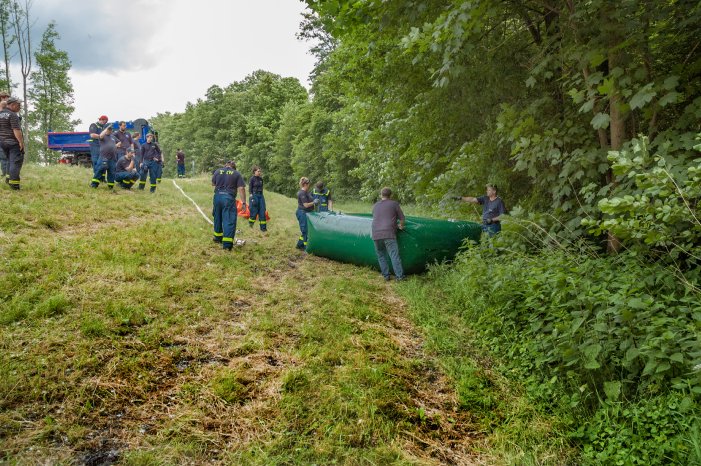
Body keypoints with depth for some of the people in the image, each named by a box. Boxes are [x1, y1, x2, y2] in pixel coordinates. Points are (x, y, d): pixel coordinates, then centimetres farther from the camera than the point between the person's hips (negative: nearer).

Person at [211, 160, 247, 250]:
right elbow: (241, 189, -7)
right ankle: (227, 244, -11)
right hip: (229, 198, -4)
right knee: (229, 220, -5)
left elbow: (213, 184, 20)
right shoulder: (237, 174, 0)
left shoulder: (217, 171, 9)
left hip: (217, 196, 4)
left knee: (217, 218, 21)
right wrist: (243, 202, -7)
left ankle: (218, 237, 36)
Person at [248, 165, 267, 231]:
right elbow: (250, 189, -6)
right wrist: (251, 196, -13)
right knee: (254, 211, -4)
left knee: (262, 212, 1)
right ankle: (250, 224, 19)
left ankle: (263, 227, 3)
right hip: (254, 195, -5)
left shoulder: (261, 179, 11)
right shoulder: (252, 179, -4)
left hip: (261, 196, 5)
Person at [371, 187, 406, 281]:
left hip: (376, 234, 4)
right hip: (388, 234, -4)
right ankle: (399, 276, -9)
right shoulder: (394, 203, 7)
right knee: (394, 255, -5)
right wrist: (401, 226, 29)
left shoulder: (375, 205, 19)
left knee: (381, 255, 13)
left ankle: (386, 275, 11)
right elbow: (401, 218, 8)